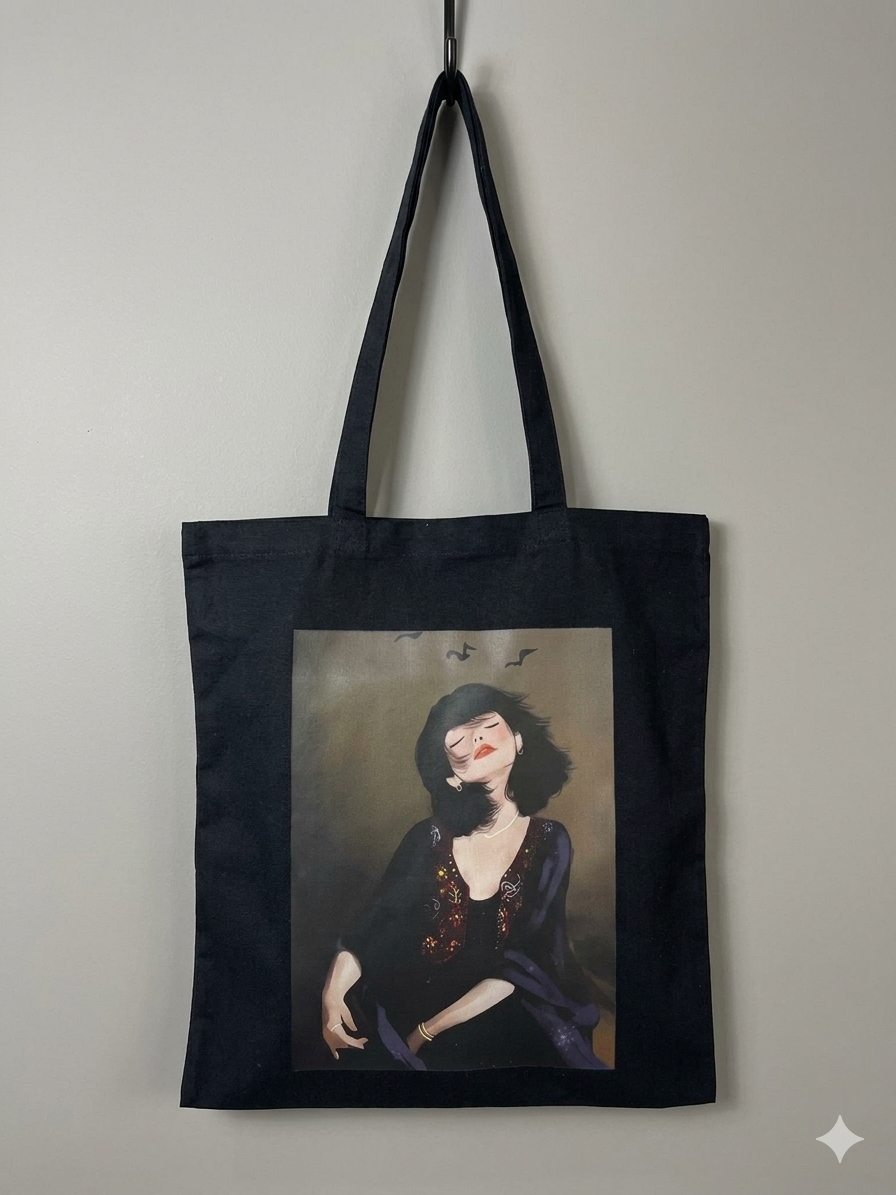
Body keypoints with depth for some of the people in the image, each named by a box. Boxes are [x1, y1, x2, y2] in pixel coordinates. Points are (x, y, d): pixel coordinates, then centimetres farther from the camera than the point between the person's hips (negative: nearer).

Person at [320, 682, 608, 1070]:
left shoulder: (549, 842, -5)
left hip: (510, 1023, 0)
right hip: (419, 1006, 1)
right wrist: (332, 995, -19)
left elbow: (526, 963, -12)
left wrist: (429, 1030, -17)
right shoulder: (429, 839, -2)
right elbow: (370, 925, 0)